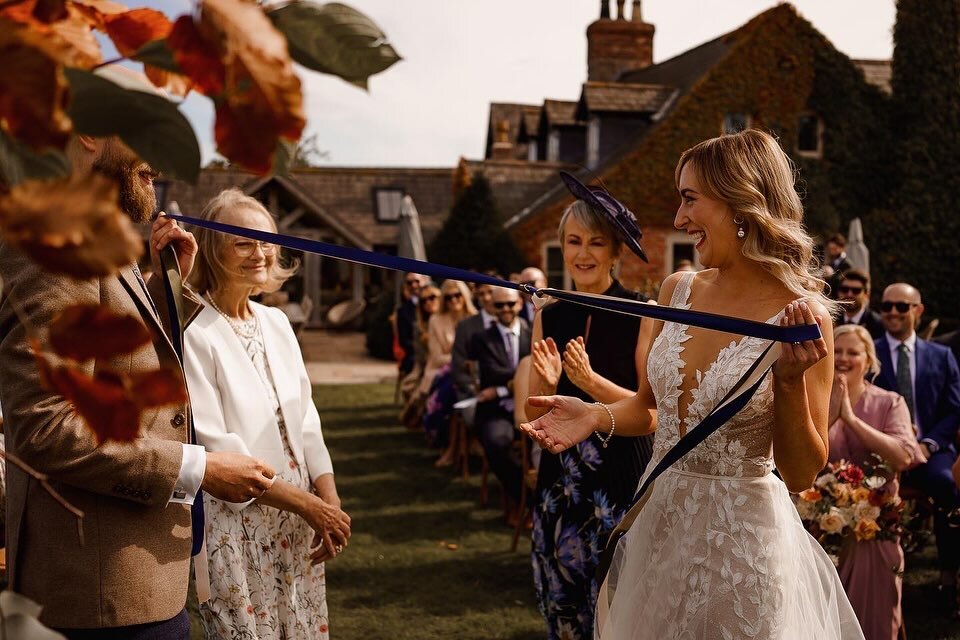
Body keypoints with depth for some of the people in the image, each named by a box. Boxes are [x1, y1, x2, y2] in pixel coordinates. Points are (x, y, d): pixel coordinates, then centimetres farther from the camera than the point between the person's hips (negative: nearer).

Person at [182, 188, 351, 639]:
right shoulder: (193, 332, -13)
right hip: (235, 523, -6)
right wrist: (306, 503, -16)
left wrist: (330, 503, -3)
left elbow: (305, 422, 9)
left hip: (300, 524, 6)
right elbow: (213, 447, -17)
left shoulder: (276, 322, 8)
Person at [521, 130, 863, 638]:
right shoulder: (677, 290, 0)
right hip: (657, 523, 5)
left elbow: (800, 474, -13)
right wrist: (596, 415, -7)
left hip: (742, 540, -5)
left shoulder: (803, 317, -16)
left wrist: (790, 379, -26)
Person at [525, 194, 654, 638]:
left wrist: (590, 380, -23)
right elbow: (534, 416, 7)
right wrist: (548, 383, -13)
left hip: (622, 478, -4)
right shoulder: (548, 318, 7)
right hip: (560, 481, 4)